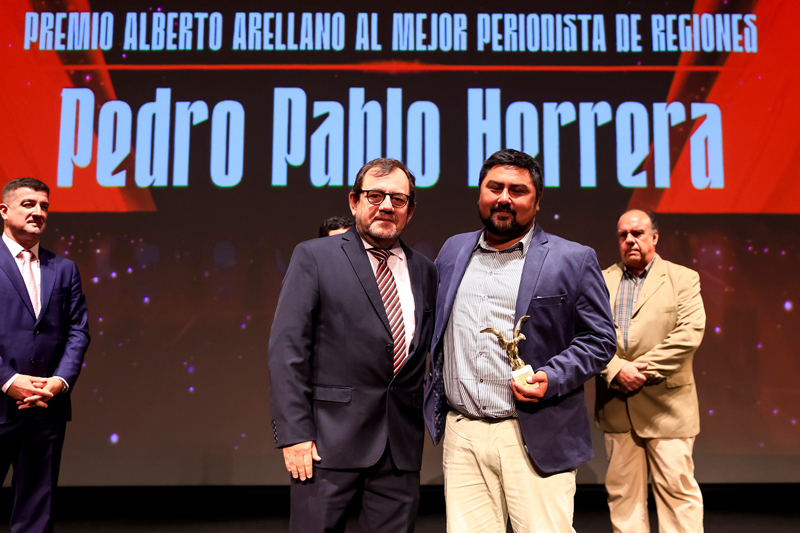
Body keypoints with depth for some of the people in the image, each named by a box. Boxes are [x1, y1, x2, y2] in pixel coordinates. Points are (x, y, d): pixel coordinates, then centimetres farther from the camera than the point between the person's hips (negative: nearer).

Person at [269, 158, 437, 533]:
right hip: (330, 440, -3)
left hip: (401, 445, 4)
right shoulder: (314, 257, -1)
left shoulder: (425, 272, 11)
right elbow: (287, 348, -6)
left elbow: (434, 351, 16)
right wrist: (294, 432, -12)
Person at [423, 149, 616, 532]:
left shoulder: (573, 260, 1)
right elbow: (432, 325, 24)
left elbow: (599, 339, 1)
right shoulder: (453, 251, 13)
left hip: (535, 439, -3)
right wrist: (434, 397, 14)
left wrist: (551, 379, -14)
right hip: (461, 436, 4)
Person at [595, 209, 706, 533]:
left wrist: (645, 370, -14)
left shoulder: (683, 278, 4)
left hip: (665, 406, -2)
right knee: (622, 491, 9)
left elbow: (689, 333, -9)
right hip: (616, 406, 2)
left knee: (677, 488, 3)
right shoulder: (600, 281, 10)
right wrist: (616, 370, -15)